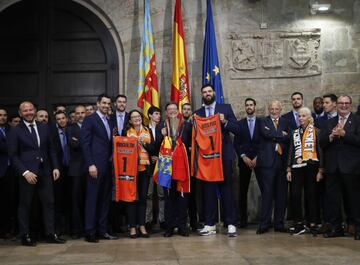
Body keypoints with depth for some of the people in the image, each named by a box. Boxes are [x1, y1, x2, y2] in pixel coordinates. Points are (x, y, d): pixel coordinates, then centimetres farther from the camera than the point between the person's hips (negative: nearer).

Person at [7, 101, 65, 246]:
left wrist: (55, 167, 3)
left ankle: (51, 234, 13)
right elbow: (13, 156, -5)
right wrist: (25, 172, -14)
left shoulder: (44, 128, 11)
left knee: (49, 203, 5)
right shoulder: (15, 131, -2)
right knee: (25, 205, 5)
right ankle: (25, 236, 16)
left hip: (45, 172, 4)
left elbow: (51, 150, 14)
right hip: (27, 173, -4)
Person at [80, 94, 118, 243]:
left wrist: (111, 160, 8)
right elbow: (85, 143, -10)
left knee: (105, 199, 8)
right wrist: (90, 164, -16)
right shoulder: (90, 120, -3)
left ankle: (102, 230, 14)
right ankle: (90, 232, 4)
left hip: (107, 166, 7)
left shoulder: (109, 121, 18)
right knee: (92, 199, -3)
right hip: (96, 166, -7)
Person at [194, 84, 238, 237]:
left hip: (224, 155, -2)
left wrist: (224, 122, -15)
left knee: (226, 189, -2)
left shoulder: (225, 108, 8)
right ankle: (210, 224, 9)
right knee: (208, 190, 2)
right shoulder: (198, 113, 13)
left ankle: (231, 224, 4)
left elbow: (236, 129, 2)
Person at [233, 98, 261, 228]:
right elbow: (236, 143, 6)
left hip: (259, 160, -1)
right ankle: (243, 218, 6)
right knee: (243, 191, 0)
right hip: (244, 160, 1)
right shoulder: (239, 123, 11)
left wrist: (257, 158, -6)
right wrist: (244, 157, -5)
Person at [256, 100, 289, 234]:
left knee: (281, 194, 5)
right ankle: (264, 224, 2)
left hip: (282, 161, 4)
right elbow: (266, 134, -13)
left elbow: (288, 138, 4)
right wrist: (281, 135, -4)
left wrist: (275, 137, -6)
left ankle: (279, 224, 14)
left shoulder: (285, 122, 16)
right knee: (267, 193, -3)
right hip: (268, 161, -3)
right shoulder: (263, 121, 7)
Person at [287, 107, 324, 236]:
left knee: (311, 195, 1)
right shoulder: (295, 133, 13)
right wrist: (289, 169, 7)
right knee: (295, 195, -2)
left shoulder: (316, 132, 2)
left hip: (311, 167, -3)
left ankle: (312, 224, 8)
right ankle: (299, 224, 7)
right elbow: (291, 152, 13)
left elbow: (320, 151, 0)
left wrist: (320, 170, -5)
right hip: (297, 167, 3)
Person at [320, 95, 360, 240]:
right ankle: (336, 227, 18)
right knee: (332, 197, 7)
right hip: (333, 167, 4)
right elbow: (321, 143, 6)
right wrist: (331, 136, -12)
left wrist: (343, 134, -17)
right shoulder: (329, 122, 14)